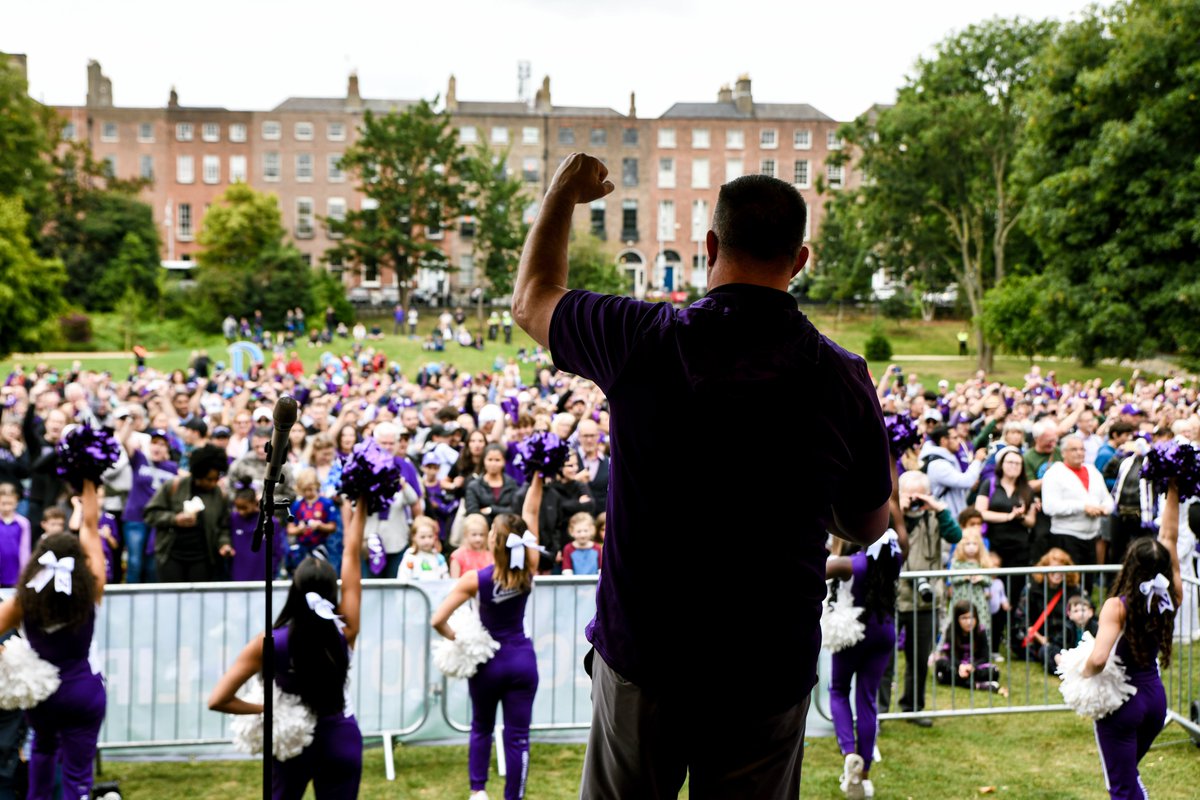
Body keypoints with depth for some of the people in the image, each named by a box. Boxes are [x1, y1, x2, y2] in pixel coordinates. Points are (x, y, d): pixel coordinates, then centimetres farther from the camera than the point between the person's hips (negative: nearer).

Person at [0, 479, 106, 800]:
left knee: (44, 745, 34)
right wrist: (88, 483, -1)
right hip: (84, 690, -2)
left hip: (40, 688, 2)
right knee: (77, 773, 2)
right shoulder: (91, 591, -13)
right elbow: (90, 527, -8)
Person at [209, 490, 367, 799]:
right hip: (340, 738, 0)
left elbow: (217, 700, -22)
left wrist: (263, 709, -9)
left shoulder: (269, 643, -20)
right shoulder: (345, 632, -18)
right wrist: (361, 501, -5)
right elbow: (351, 553, -12)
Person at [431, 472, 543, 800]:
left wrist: (458, 638, -2)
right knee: (518, 735, 5)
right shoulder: (528, 571, -10)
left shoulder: (476, 579, -15)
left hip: (487, 661, -1)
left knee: (481, 728, 21)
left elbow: (437, 621, -19)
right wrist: (537, 477, -1)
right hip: (522, 659, 1)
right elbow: (530, 512, -2)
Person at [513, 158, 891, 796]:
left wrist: (562, 193, 24)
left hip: (641, 655, 0)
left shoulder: (642, 340, -12)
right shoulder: (842, 377, -9)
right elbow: (867, 526, 6)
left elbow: (531, 299, 11)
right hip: (770, 672, 1)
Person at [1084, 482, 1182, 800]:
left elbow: (1099, 658, -36)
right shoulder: (1171, 598, -8)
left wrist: (1084, 674, -15)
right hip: (1155, 696, 6)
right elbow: (1169, 536, 0)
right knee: (1127, 772, 29)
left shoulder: (1117, 606, -23)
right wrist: (1173, 491, 4)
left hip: (1120, 700, -6)